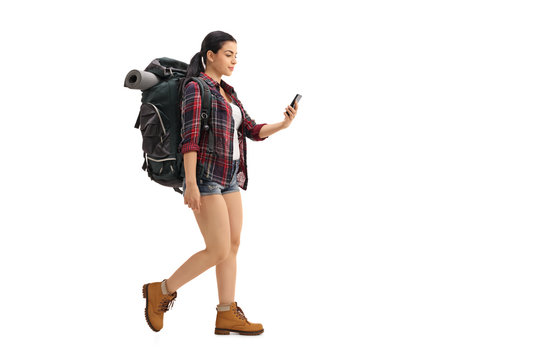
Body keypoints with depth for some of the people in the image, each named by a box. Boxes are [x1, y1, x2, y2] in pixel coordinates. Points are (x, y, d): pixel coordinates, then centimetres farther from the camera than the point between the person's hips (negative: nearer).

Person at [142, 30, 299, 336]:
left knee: (234, 245, 3)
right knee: (219, 251, -10)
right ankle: (161, 291, 3)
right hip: (205, 176, -9)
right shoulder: (196, 88, -9)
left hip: (228, 177, 9)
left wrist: (283, 124, -5)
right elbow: (189, 138, -16)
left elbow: (253, 131, 13)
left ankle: (227, 315, 6)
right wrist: (190, 184, -23)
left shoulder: (227, 93, 17)